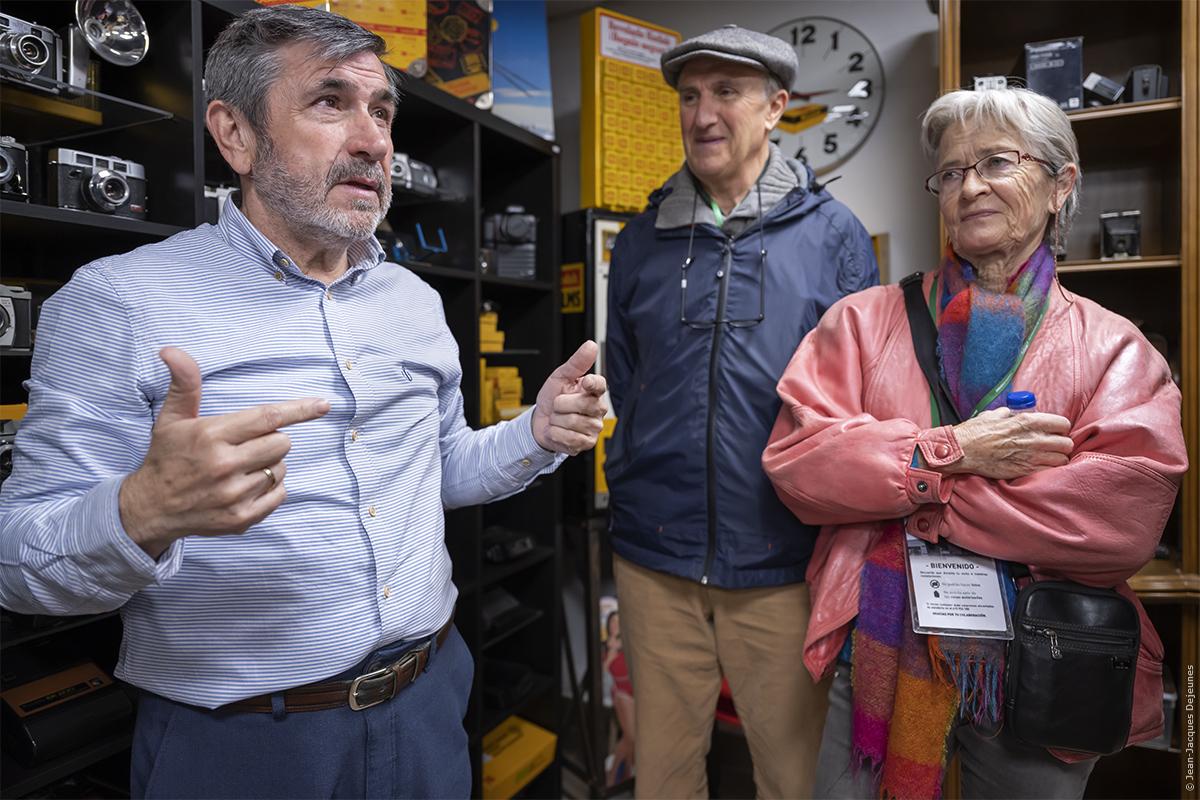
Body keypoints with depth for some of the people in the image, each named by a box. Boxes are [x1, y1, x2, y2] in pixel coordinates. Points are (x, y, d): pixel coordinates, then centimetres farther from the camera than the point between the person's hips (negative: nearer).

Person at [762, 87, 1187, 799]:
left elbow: (1127, 512, -15)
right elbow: (794, 458, -10)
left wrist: (911, 502, -17)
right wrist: (947, 452, -20)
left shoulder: (1112, 345, 0)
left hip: (1042, 673, 1)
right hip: (880, 656, 0)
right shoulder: (865, 319, 0)